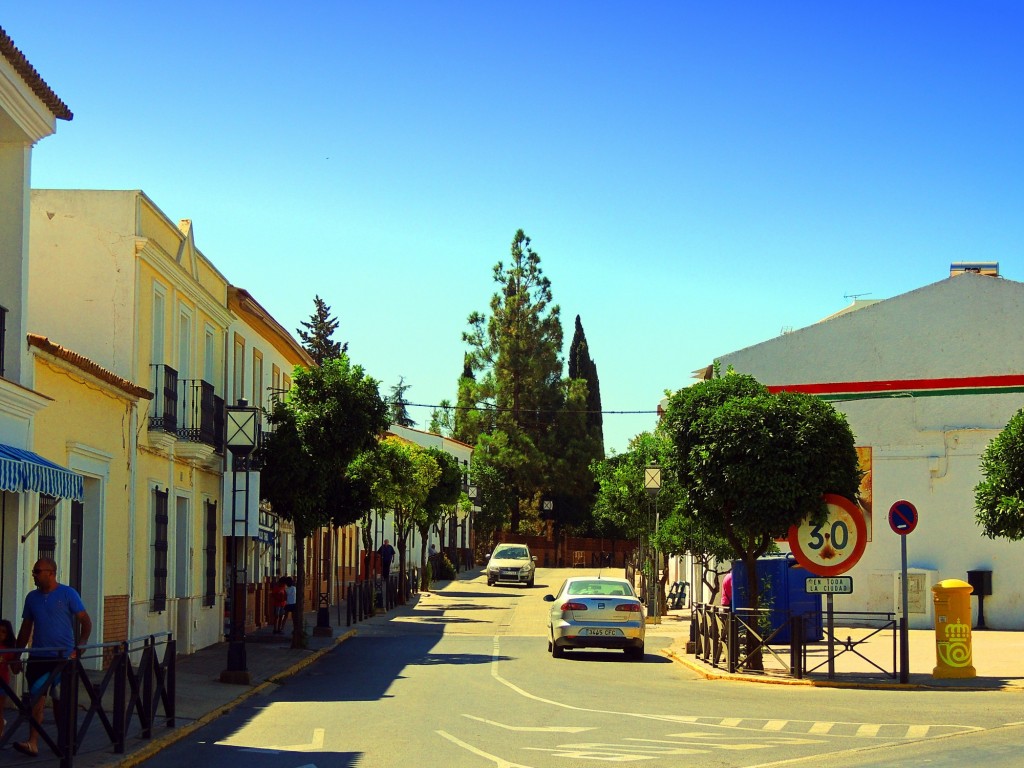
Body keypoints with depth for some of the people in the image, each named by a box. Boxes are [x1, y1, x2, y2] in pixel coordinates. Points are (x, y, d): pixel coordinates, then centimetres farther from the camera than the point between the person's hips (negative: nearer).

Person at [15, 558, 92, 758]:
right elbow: (26, 628, 17)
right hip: (38, 657, 4)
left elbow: (86, 621, -4)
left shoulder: (68, 594, -3)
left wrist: (79, 648, -14)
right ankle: (32, 743, -10)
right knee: (37, 699, -5)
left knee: (60, 700, 6)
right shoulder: (32, 597, 11)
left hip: (63, 657, -3)